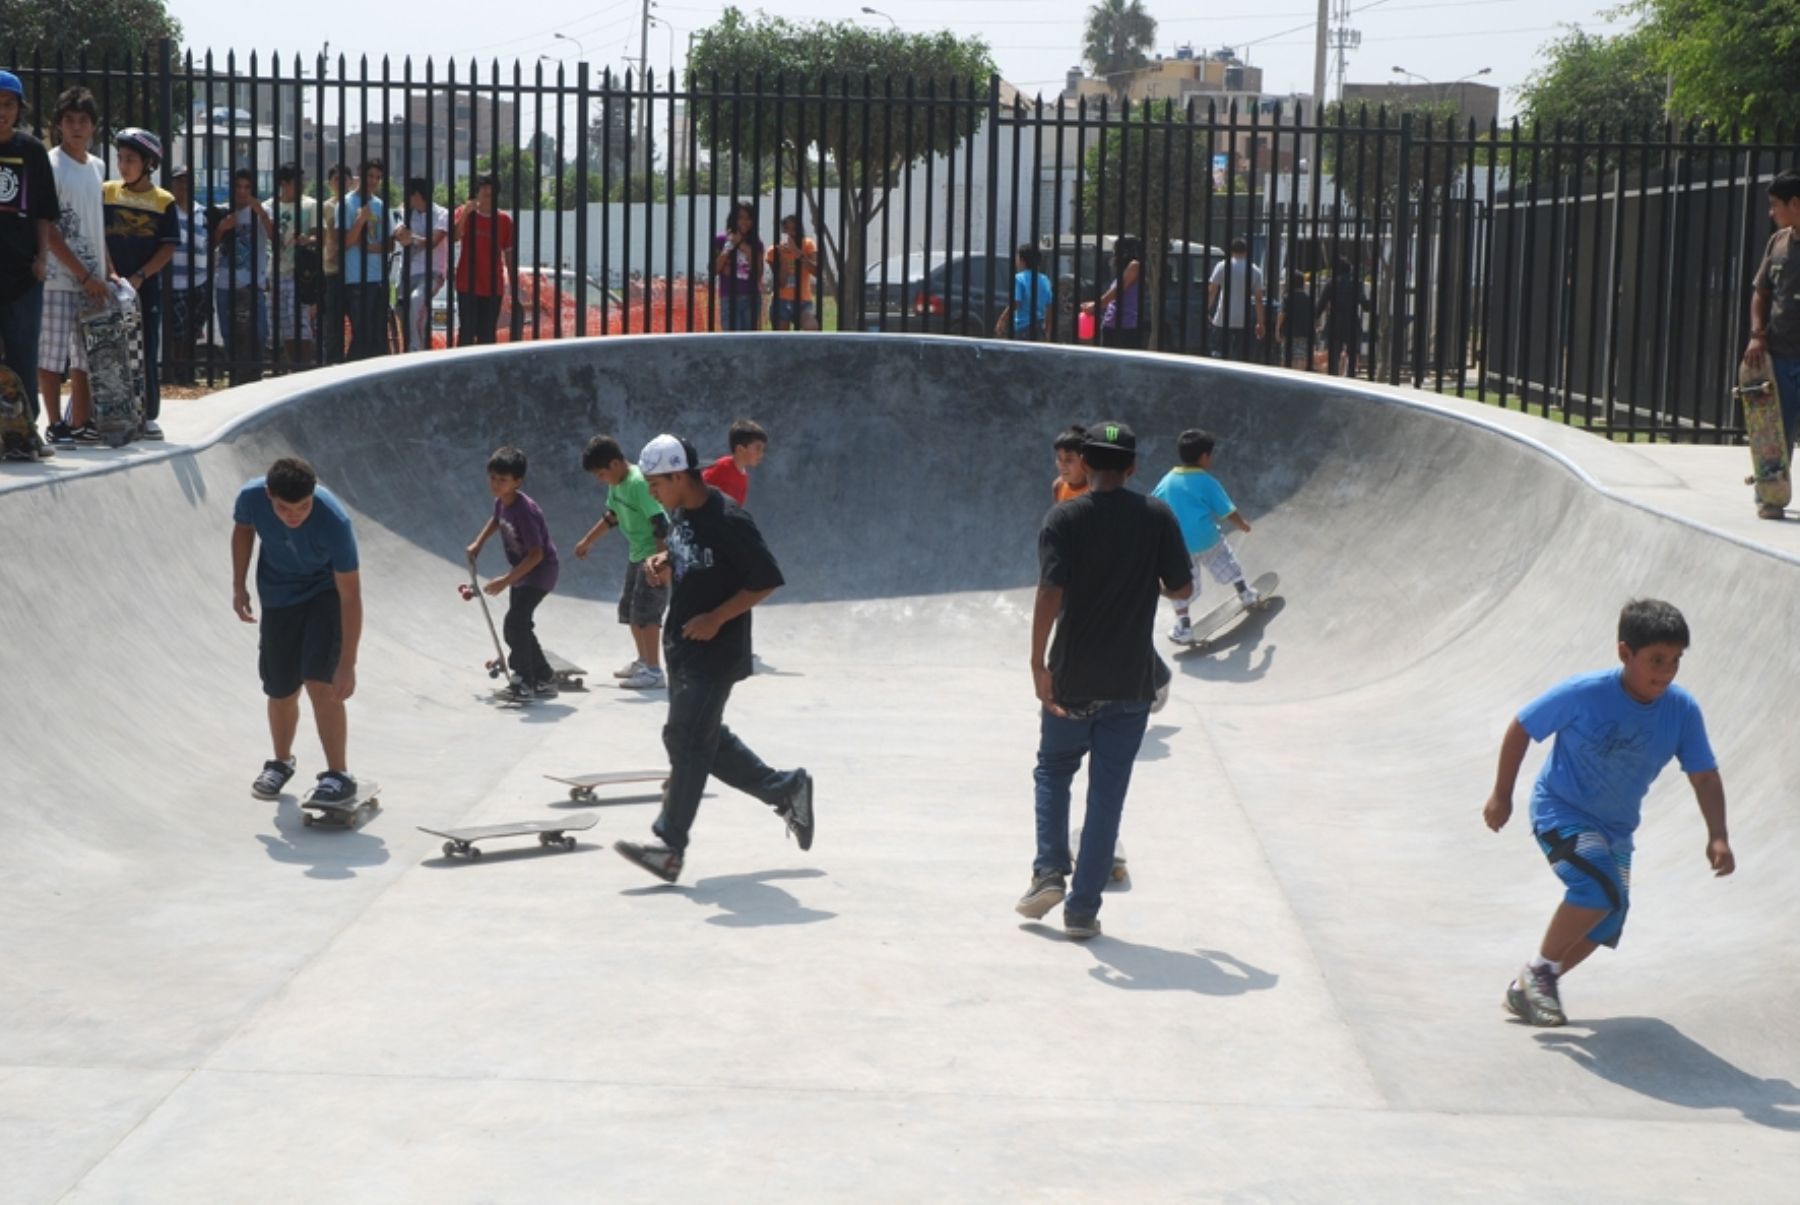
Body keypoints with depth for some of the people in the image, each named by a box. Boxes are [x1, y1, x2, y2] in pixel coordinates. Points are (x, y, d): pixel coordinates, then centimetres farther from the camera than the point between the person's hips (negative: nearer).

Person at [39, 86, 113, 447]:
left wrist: (108, 270, 11)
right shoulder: (51, 165, -8)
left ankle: (82, 424, 16)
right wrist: (85, 275, -14)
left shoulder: (97, 167, 13)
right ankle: (57, 425, 4)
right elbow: (47, 228, -12)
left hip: (93, 281, 7)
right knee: (52, 356, -2)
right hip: (60, 278, -7)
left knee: (86, 356, 10)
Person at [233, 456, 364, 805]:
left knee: (320, 683, -18)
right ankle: (281, 762, 36)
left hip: (325, 592, -4)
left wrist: (347, 665, -32)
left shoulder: (334, 522, -37)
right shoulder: (251, 496, -26)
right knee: (281, 691, 10)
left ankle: (340, 775, -7)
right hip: (277, 596, 4)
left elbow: (351, 596, -32)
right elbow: (243, 529, 1)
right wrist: (238, 586, 0)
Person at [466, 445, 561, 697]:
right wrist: (478, 544, 16)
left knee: (515, 622, -22)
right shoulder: (501, 501, -3)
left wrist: (506, 580, -31)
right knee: (518, 626, 14)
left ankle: (525, 681, -15)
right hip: (522, 569, 10)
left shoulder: (524, 510, -29)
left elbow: (536, 554, -30)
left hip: (540, 570, -10)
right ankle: (544, 679, 26)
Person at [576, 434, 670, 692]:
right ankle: (643, 661, 31)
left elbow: (661, 524, -27)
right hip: (637, 554, 10)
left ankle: (654, 671, -12)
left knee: (645, 610, -14)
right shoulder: (616, 484, 7)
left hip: (655, 554, -10)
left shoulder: (639, 483, -23)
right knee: (628, 608, 17)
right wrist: (588, 541, 31)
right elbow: (612, 516, 24)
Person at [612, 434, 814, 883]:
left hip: (715, 652, -9)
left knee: (686, 741, -9)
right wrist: (662, 563, 0)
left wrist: (717, 618, -22)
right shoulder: (680, 513, 6)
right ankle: (786, 789, 28)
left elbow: (767, 580, -18)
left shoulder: (728, 521, -20)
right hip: (681, 645, 9)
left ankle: (670, 847, -5)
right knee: (706, 739, 14)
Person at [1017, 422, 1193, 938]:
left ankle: (1049, 871, 5)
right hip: (1132, 682, 1)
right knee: (1107, 793, 6)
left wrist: (1038, 663, -15)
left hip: (1071, 680, -1)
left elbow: (1050, 593, -17)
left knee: (1053, 771, 21)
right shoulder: (1157, 517, -1)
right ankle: (1083, 909, 6)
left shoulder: (1064, 518, -7)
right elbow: (1182, 588, 4)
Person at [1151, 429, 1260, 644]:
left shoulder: (1167, 480, 3)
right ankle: (1247, 595, 40)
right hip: (1208, 540, -1)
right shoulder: (1206, 481, -8)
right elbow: (1228, 511, -5)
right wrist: (1243, 525, 13)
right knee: (1228, 565, 25)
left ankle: (1183, 629, 8)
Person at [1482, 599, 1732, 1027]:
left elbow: (1704, 775, -6)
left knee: (1604, 925, 11)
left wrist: (1718, 837, -19)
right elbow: (1521, 728, -12)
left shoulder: (1682, 710, -14)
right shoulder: (1583, 694, -25)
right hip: (1560, 811, -6)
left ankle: (1527, 990, 29)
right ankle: (1539, 971, -9)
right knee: (1600, 888, -29)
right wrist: (1501, 795, -6)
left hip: (1615, 827, 6)